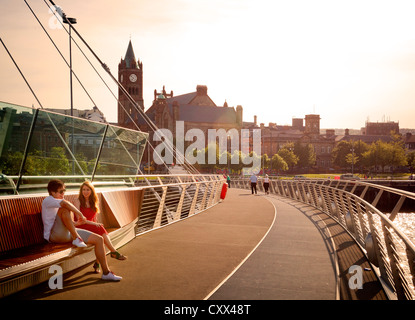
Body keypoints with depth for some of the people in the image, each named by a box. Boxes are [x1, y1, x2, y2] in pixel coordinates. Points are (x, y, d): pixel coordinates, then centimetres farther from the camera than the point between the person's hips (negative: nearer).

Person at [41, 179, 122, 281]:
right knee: (64, 209, -34)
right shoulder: (48, 200, -6)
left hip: (68, 233, 9)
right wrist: (80, 214, -20)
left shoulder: (58, 201, 24)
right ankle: (76, 239, -27)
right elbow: (65, 203, -27)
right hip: (54, 235, -9)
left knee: (99, 239, -3)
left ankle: (106, 273, 0)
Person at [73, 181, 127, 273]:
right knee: (100, 228, -32)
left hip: (92, 227, 5)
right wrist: (92, 223, -24)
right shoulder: (77, 201, -3)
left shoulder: (93, 202, 15)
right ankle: (114, 251, -31)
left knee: (101, 237, -30)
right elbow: (79, 219, -14)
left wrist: (98, 225, -6)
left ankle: (97, 263, -23)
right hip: (80, 228, -5)